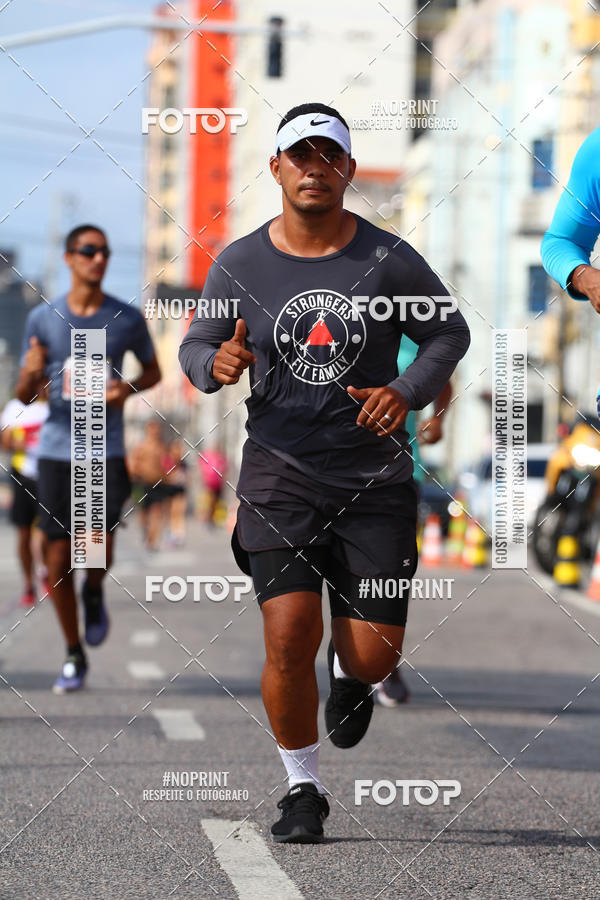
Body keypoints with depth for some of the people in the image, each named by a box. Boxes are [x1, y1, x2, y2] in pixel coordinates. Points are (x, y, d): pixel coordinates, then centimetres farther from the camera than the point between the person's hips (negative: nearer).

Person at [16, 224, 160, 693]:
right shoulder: (43, 318, 3)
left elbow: (153, 370, 16)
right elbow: (24, 394, 8)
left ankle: (94, 593, 19)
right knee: (59, 557, 2)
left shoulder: (128, 319, 1)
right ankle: (74, 655, 17)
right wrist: (31, 375, -16)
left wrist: (129, 388, -6)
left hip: (106, 451, -1)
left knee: (99, 548, -18)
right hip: (56, 450, 1)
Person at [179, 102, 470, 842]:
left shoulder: (389, 261, -3)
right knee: (289, 637, -14)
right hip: (279, 476, 0)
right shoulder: (240, 265, -1)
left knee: (375, 653, -1)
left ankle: (350, 676, 40)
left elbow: (449, 335, 9)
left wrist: (407, 392, -10)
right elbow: (195, 345, 10)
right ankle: (302, 789, 7)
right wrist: (215, 363, -14)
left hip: (375, 479, 0)